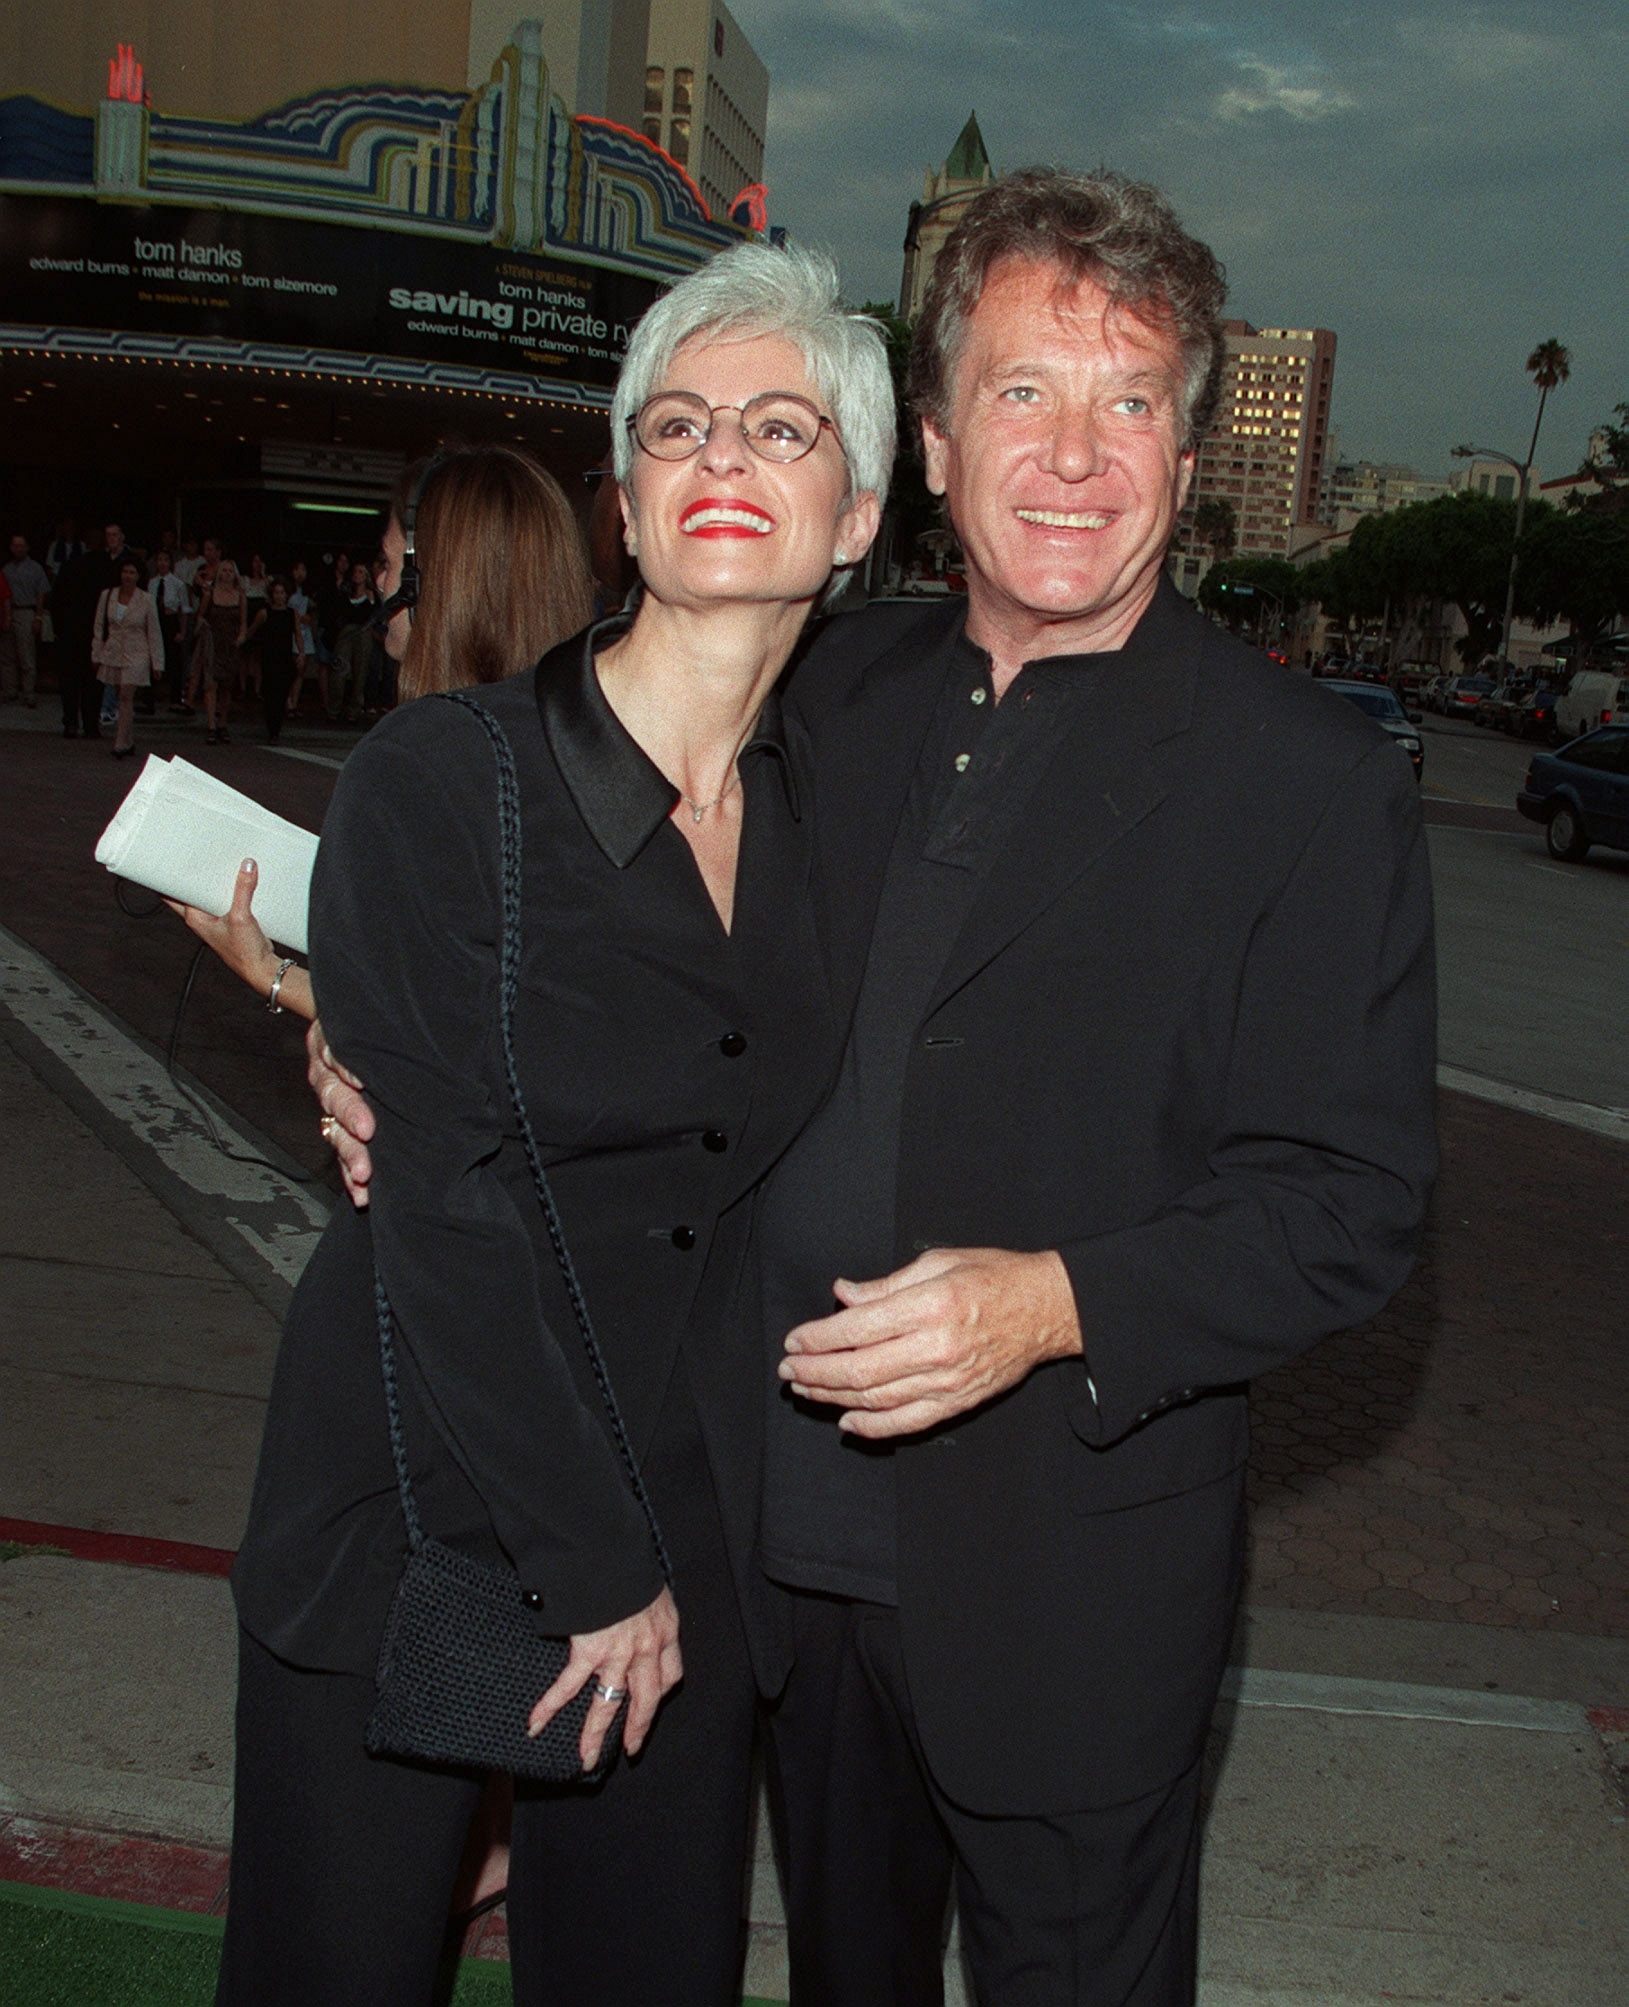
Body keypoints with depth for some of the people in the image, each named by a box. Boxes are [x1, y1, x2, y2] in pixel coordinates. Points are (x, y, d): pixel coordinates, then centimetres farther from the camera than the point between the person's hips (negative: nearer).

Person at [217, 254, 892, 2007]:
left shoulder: (821, 807, 1)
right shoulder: (435, 779, -14)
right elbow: (445, 1220, -16)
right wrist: (592, 1569, -12)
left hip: (687, 1532, 4)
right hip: (417, 1513, -3)